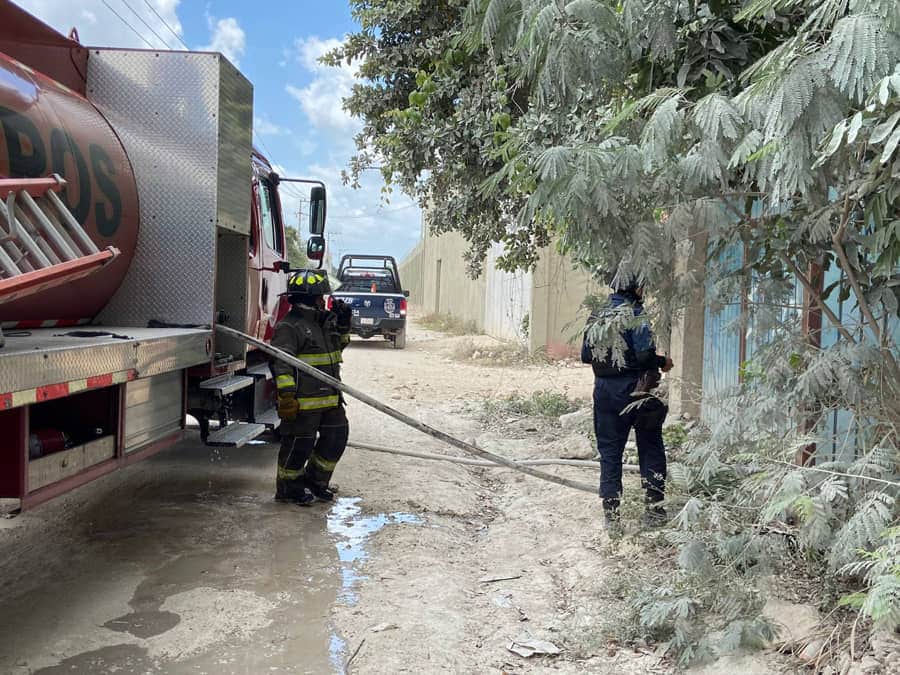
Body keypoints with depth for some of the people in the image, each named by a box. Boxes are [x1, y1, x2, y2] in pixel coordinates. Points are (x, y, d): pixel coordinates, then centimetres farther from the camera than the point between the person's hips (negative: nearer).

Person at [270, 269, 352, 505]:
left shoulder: (324, 322, 14)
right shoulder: (289, 327, -14)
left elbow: (338, 345, 29)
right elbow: (281, 363, -20)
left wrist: (343, 324, 11)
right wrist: (287, 394, -27)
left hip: (329, 398, 9)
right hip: (303, 401, -9)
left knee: (337, 436, 13)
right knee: (300, 444, 1)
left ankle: (315, 481, 30)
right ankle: (288, 489, 20)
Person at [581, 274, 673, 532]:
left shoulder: (597, 317, 5)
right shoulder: (636, 316, -12)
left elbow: (585, 355, 9)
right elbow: (644, 355, -20)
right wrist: (663, 362, -1)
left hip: (604, 390, 5)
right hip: (634, 390, -4)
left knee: (609, 452, 9)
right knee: (650, 448, 13)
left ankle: (611, 515, 10)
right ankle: (653, 508, 18)